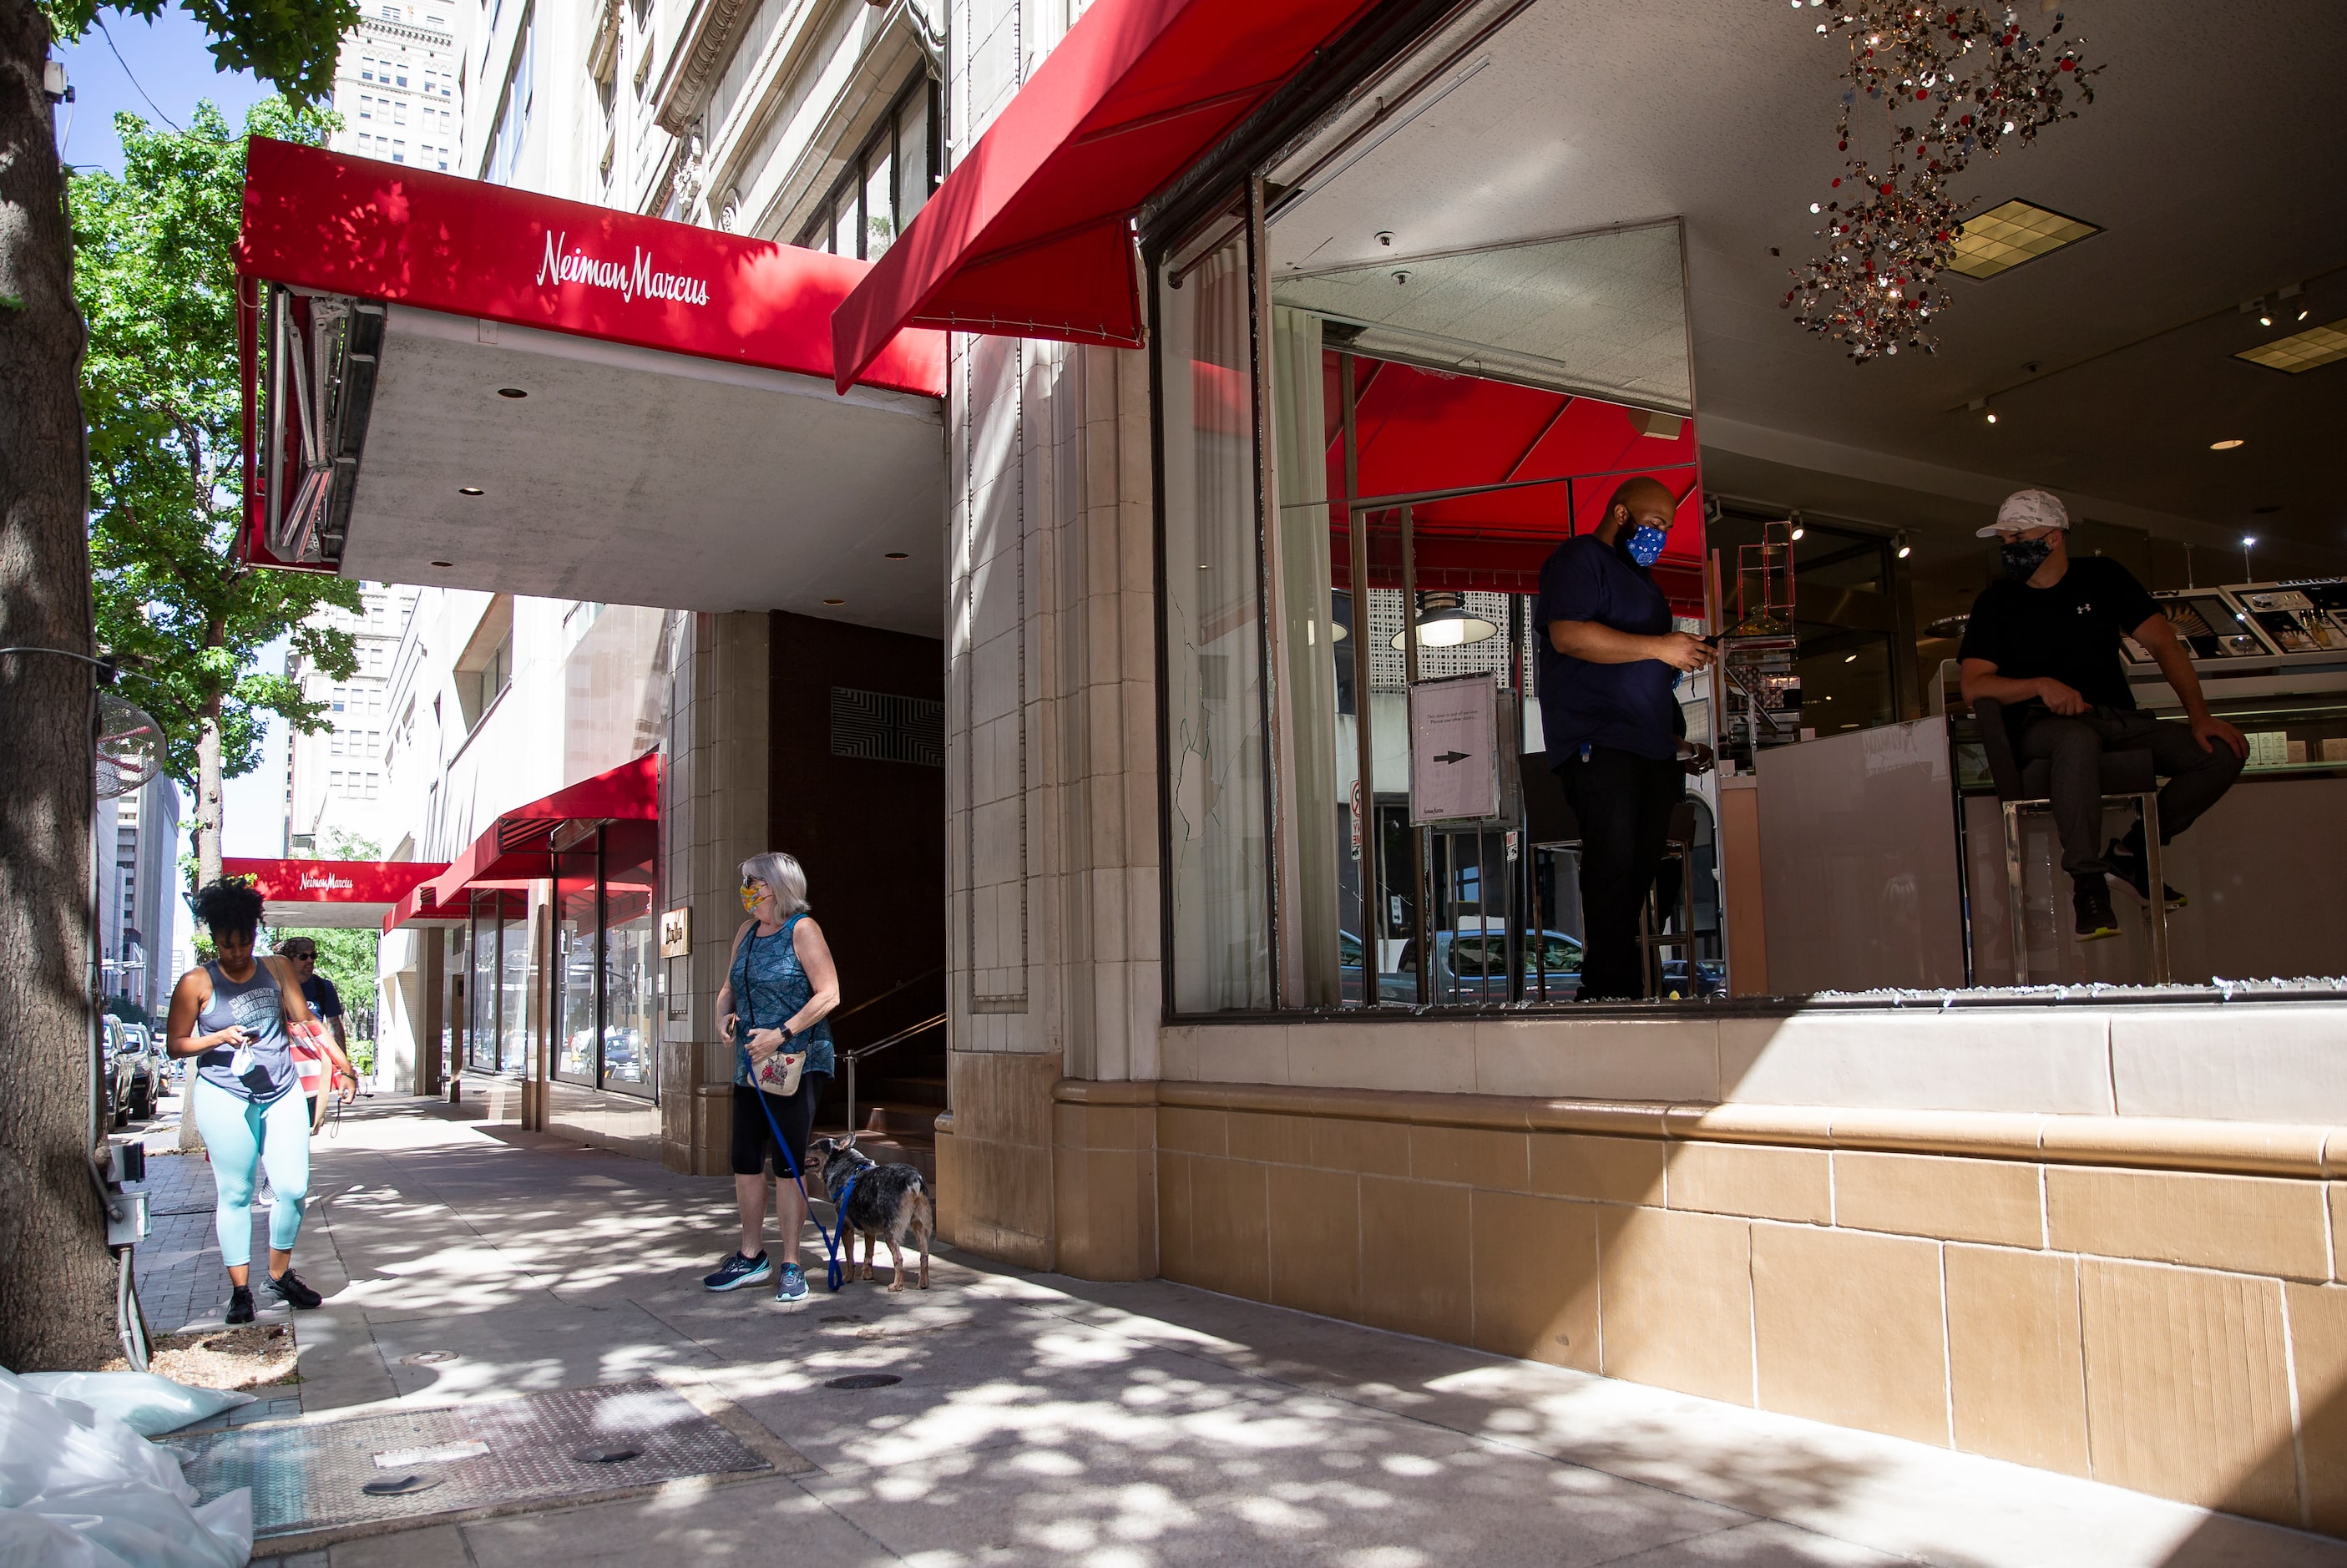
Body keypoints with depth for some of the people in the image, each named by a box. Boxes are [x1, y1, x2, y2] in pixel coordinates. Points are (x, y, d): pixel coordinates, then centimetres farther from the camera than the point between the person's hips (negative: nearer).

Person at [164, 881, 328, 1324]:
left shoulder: (276, 969, 7)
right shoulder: (196, 983, -2)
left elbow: (304, 1021, 8)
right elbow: (176, 1044, 2)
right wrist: (222, 1038, -15)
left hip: (281, 1093, 3)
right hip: (225, 1098, -3)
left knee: (294, 1188, 0)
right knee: (235, 1194, 2)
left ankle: (281, 1274, 19)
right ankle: (240, 1290, 13)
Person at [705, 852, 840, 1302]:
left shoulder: (802, 929, -8)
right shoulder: (746, 932, 12)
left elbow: (828, 993, -14)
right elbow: (729, 987, 23)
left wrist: (781, 1034, -19)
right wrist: (724, 1015, 1)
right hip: (749, 1064, 7)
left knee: (788, 1165, -4)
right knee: (745, 1161, 10)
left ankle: (791, 1266, 6)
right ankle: (751, 1256, 24)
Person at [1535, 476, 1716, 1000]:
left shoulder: (1641, 576, 30)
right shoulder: (1580, 558, 1)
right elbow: (1568, 634, -17)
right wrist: (1659, 647, -15)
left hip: (1651, 744, 9)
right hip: (1598, 742, -9)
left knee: (1643, 866, 2)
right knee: (1613, 863, -16)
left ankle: (1630, 987, 4)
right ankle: (1612, 989, -16)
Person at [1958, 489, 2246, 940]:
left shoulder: (2101, 576, 12)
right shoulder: (1996, 602, 7)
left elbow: (2163, 643, 7)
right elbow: (1974, 686, -3)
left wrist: (2199, 715, -5)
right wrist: (2041, 685, -20)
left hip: (2119, 720, 4)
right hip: (2041, 725, -4)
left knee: (2222, 752, -17)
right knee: (2078, 740, -40)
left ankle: (2131, 852, 0)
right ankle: (2087, 881, -28)